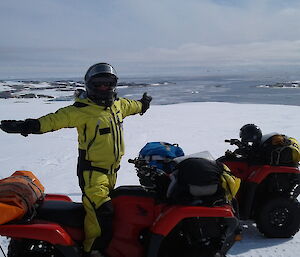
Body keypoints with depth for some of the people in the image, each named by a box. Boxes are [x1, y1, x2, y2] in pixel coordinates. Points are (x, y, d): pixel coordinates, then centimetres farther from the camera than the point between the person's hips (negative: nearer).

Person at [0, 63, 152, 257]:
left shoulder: (118, 104, 7)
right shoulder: (82, 110, -16)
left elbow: (131, 106, 29)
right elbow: (56, 119, -24)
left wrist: (142, 104, 49)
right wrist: (28, 126, -37)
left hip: (112, 168, 8)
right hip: (92, 170, -8)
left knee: (109, 202, 21)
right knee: (102, 212, -18)